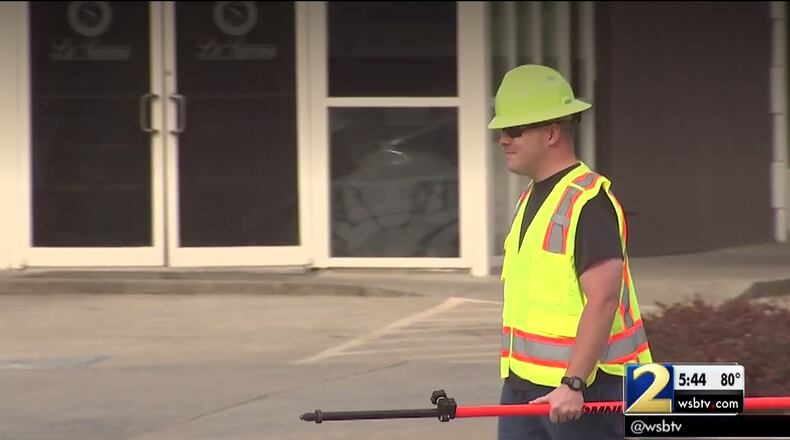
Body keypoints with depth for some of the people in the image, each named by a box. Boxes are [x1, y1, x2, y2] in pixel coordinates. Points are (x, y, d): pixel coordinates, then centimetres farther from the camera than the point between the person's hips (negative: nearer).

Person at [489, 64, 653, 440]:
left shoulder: (589, 201, -15)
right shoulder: (531, 198, 16)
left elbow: (603, 300, -23)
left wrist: (573, 384, -27)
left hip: (583, 390, -9)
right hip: (523, 386, 9)